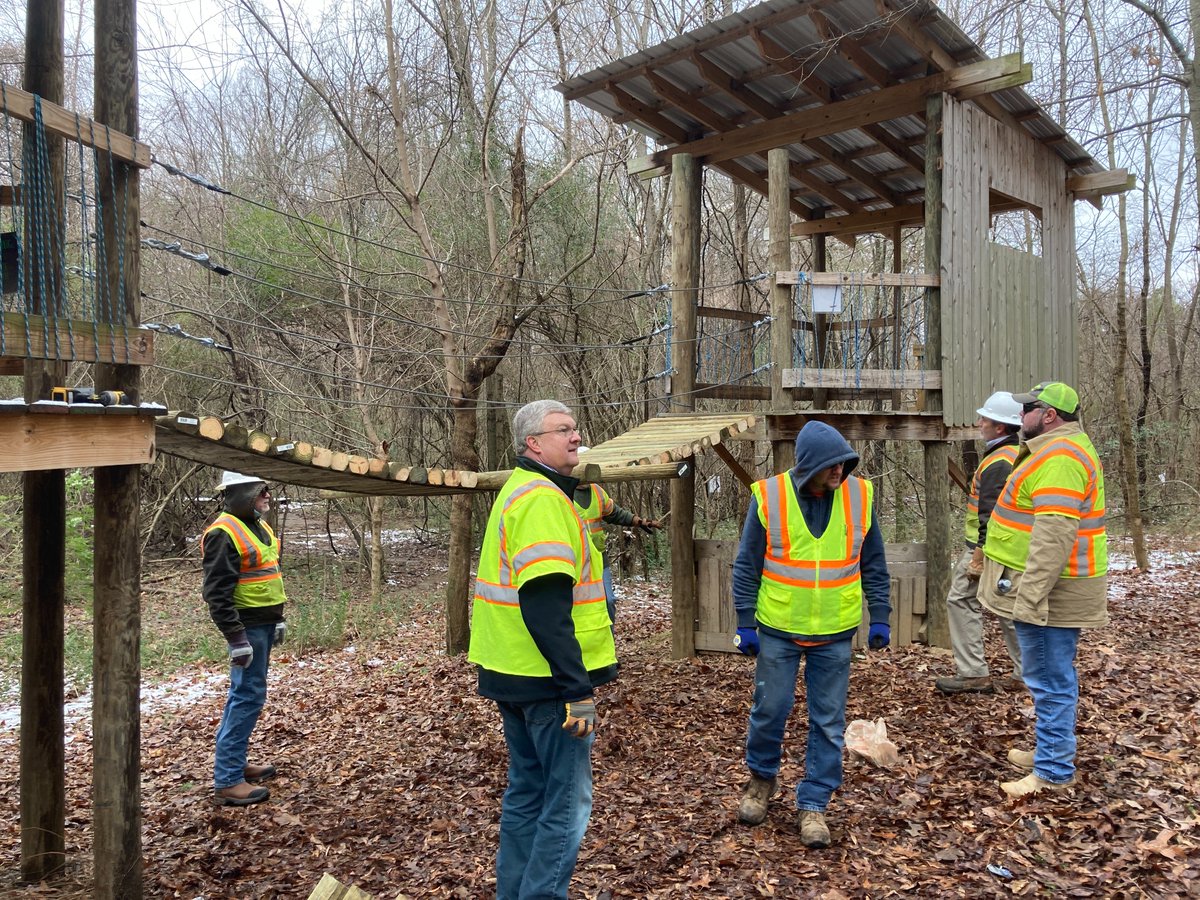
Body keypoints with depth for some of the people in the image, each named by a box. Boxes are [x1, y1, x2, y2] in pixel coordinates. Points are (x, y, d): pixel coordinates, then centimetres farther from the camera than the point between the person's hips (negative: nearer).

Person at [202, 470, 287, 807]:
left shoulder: (258, 525, 13)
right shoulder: (224, 533, -17)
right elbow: (217, 593, -21)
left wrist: (278, 618, 21)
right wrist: (236, 638, -22)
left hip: (264, 624, 10)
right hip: (247, 627, -10)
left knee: (245, 696, 16)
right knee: (248, 697, -8)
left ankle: (234, 763, 28)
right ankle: (227, 781, -1)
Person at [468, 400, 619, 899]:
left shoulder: (518, 492, 14)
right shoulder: (543, 499, -18)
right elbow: (546, 607, -26)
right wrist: (577, 690, -24)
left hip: (513, 673, 10)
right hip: (548, 679, -10)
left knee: (527, 792, 19)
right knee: (567, 802, 1)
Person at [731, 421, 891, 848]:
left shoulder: (858, 495, -5)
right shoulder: (769, 496, -11)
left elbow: (873, 564, 5)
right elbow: (747, 566, -4)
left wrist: (879, 617, 3)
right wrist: (746, 624, -4)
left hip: (835, 635, 2)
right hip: (778, 629, -1)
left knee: (828, 723, 7)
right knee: (769, 709, 9)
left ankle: (813, 803, 22)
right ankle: (762, 777, 36)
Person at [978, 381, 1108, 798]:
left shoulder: (1059, 458, -21)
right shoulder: (1063, 450, 16)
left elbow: (1054, 535, -27)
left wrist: (1030, 599, -26)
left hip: (1050, 592, -11)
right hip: (1053, 588, 11)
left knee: (1051, 680, -2)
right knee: (1052, 677, 20)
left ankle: (1053, 770, 8)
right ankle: (1052, 750, 33)